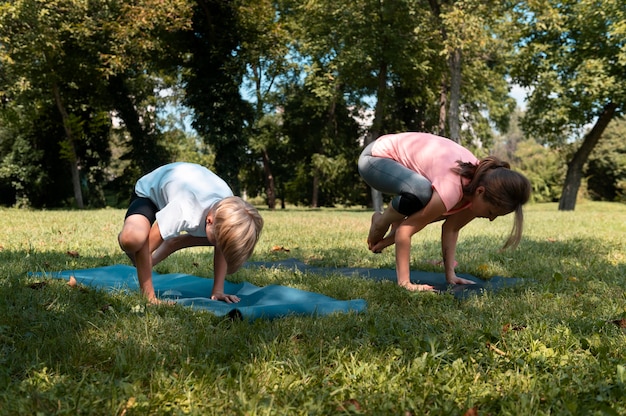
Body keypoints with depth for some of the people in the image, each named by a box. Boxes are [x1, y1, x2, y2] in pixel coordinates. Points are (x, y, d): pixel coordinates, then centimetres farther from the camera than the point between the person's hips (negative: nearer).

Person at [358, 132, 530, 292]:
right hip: (376, 157, -8)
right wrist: (404, 282, -31)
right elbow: (405, 229, -32)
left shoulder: (481, 179, -10)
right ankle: (381, 224, -8)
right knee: (421, 191, -36)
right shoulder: (451, 189, -36)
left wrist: (450, 274, -7)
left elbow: (451, 229, -2)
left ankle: (396, 224, 12)